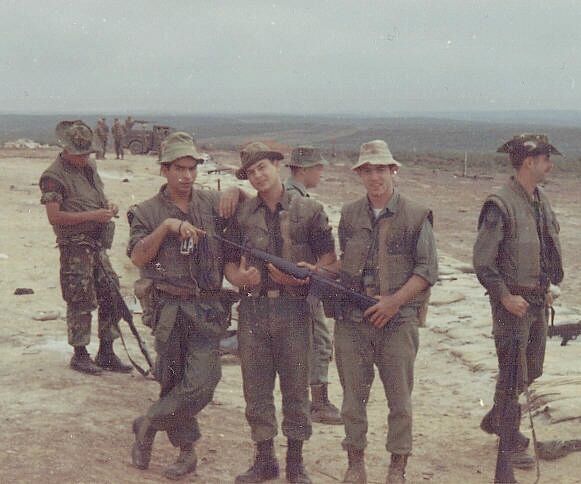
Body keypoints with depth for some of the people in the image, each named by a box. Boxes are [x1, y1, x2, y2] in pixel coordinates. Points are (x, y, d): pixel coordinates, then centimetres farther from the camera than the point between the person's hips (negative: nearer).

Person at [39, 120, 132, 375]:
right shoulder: (54, 176, -12)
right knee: (80, 302, -2)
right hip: (75, 247, -8)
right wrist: (93, 215, -21)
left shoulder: (90, 167, 13)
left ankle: (106, 353, 18)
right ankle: (79, 354, 11)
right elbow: (54, 216, -18)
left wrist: (109, 206, 3)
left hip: (98, 244, 8)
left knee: (112, 297, 8)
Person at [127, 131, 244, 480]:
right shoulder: (148, 212, 3)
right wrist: (166, 226, -19)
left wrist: (235, 192, -4)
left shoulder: (212, 203, 7)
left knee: (201, 383, -11)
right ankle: (187, 451, 23)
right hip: (168, 309, 0)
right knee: (172, 381, 7)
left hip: (208, 309, 1)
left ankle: (148, 425, 11)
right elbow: (137, 257, -8)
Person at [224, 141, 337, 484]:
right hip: (253, 308, 2)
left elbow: (330, 262, 1)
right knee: (256, 389, 8)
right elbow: (230, 264, 12)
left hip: (293, 308, -2)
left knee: (296, 388, 4)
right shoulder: (242, 214, 9)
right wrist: (241, 277, -10)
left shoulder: (309, 211, 1)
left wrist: (302, 275, -16)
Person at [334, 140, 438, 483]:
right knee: (353, 396, 8)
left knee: (400, 399, 5)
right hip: (352, 320, 3)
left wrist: (394, 301, -13)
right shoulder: (349, 215, 9)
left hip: (398, 321, -3)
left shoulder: (416, 216, -2)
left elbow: (428, 271, -4)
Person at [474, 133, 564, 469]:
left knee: (533, 370, 18)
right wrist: (506, 297, -19)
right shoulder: (501, 205, -17)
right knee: (514, 375, -1)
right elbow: (482, 261, -18)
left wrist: (547, 288, 14)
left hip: (538, 299, 8)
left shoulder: (542, 201, 9)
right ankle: (510, 442, 13)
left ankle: (495, 420, 36)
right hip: (513, 301, -8)